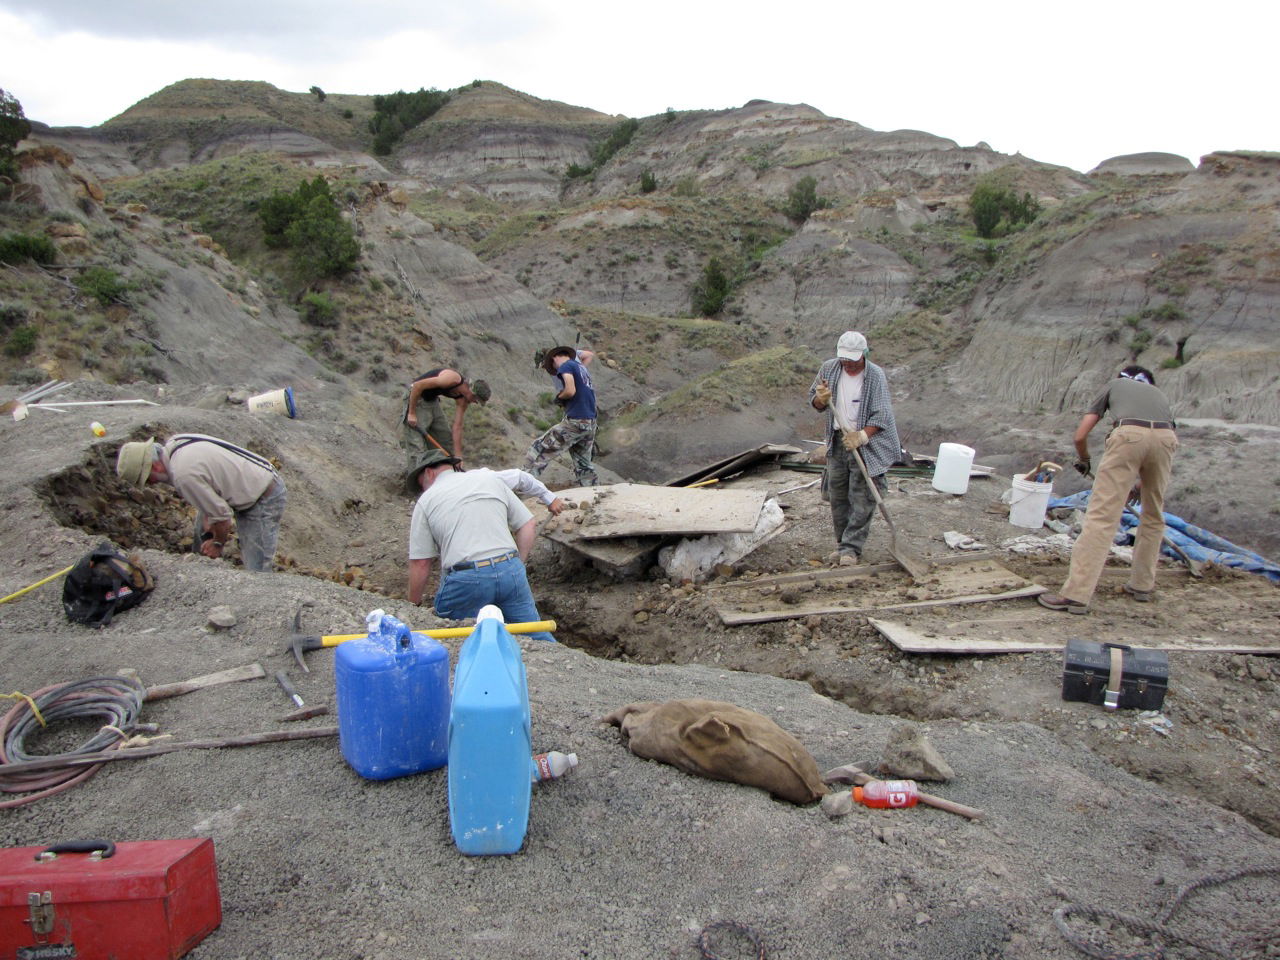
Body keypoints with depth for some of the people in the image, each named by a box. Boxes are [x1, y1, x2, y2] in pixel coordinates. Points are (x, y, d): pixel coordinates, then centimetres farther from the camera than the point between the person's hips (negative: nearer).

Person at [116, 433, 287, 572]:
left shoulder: (183, 474, -28)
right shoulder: (174, 443, 0)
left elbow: (221, 514, -20)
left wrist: (218, 543, -1)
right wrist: (208, 529, 5)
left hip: (264, 501, -11)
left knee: (255, 571, -11)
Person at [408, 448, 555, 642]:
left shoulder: (426, 500, 9)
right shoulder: (490, 478, 17)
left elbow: (420, 562, 5)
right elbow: (528, 526, 15)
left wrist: (413, 604, 17)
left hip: (465, 581, -3)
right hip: (510, 570, 3)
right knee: (534, 636, 10)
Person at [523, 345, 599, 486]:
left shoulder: (565, 366, -4)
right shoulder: (581, 367, 21)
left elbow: (570, 391, -18)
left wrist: (559, 396, 1)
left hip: (575, 421, -8)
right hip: (591, 423, 8)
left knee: (538, 451, -2)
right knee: (583, 466, 14)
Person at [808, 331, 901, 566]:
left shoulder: (875, 376, -13)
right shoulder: (828, 369, 0)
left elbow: (881, 416, -14)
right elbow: (814, 401, 10)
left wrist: (861, 437, -26)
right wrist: (821, 400, -14)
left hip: (867, 443, -4)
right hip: (838, 441, 5)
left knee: (862, 498, -6)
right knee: (838, 496, 10)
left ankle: (851, 547, 0)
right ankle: (842, 543, 22)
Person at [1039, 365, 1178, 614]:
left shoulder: (1115, 384, 33)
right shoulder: (1159, 393, 39)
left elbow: (1079, 436, 25)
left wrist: (1085, 461, 45)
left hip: (1128, 434, -3)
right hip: (1166, 437, 3)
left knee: (1102, 516, -8)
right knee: (1154, 517, 21)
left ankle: (1076, 594, -12)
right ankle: (1142, 585, 29)